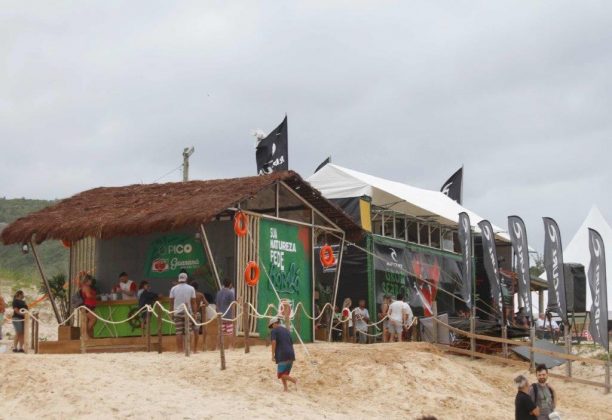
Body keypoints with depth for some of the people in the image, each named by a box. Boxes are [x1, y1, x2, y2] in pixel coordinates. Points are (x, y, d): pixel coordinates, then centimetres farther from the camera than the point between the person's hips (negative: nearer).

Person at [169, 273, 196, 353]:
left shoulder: (174, 288, 3)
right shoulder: (191, 289, 0)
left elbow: (171, 302, 5)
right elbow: (193, 302, 0)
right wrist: (195, 313, 5)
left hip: (177, 312, 1)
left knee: (179, 332, 2)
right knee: (188, 332, 2)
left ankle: (179, 349, 2)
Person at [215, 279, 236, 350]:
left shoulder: (219, 293, 10)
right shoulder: (230, 293, -8)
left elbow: (217, 305, 14)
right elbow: (232, 305, -10)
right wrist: (233, 315, -4)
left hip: (221, 316, 5)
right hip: (228, 316, -5)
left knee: (222, 332, 7)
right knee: (230, 332, -1)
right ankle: (230, 346, -1)